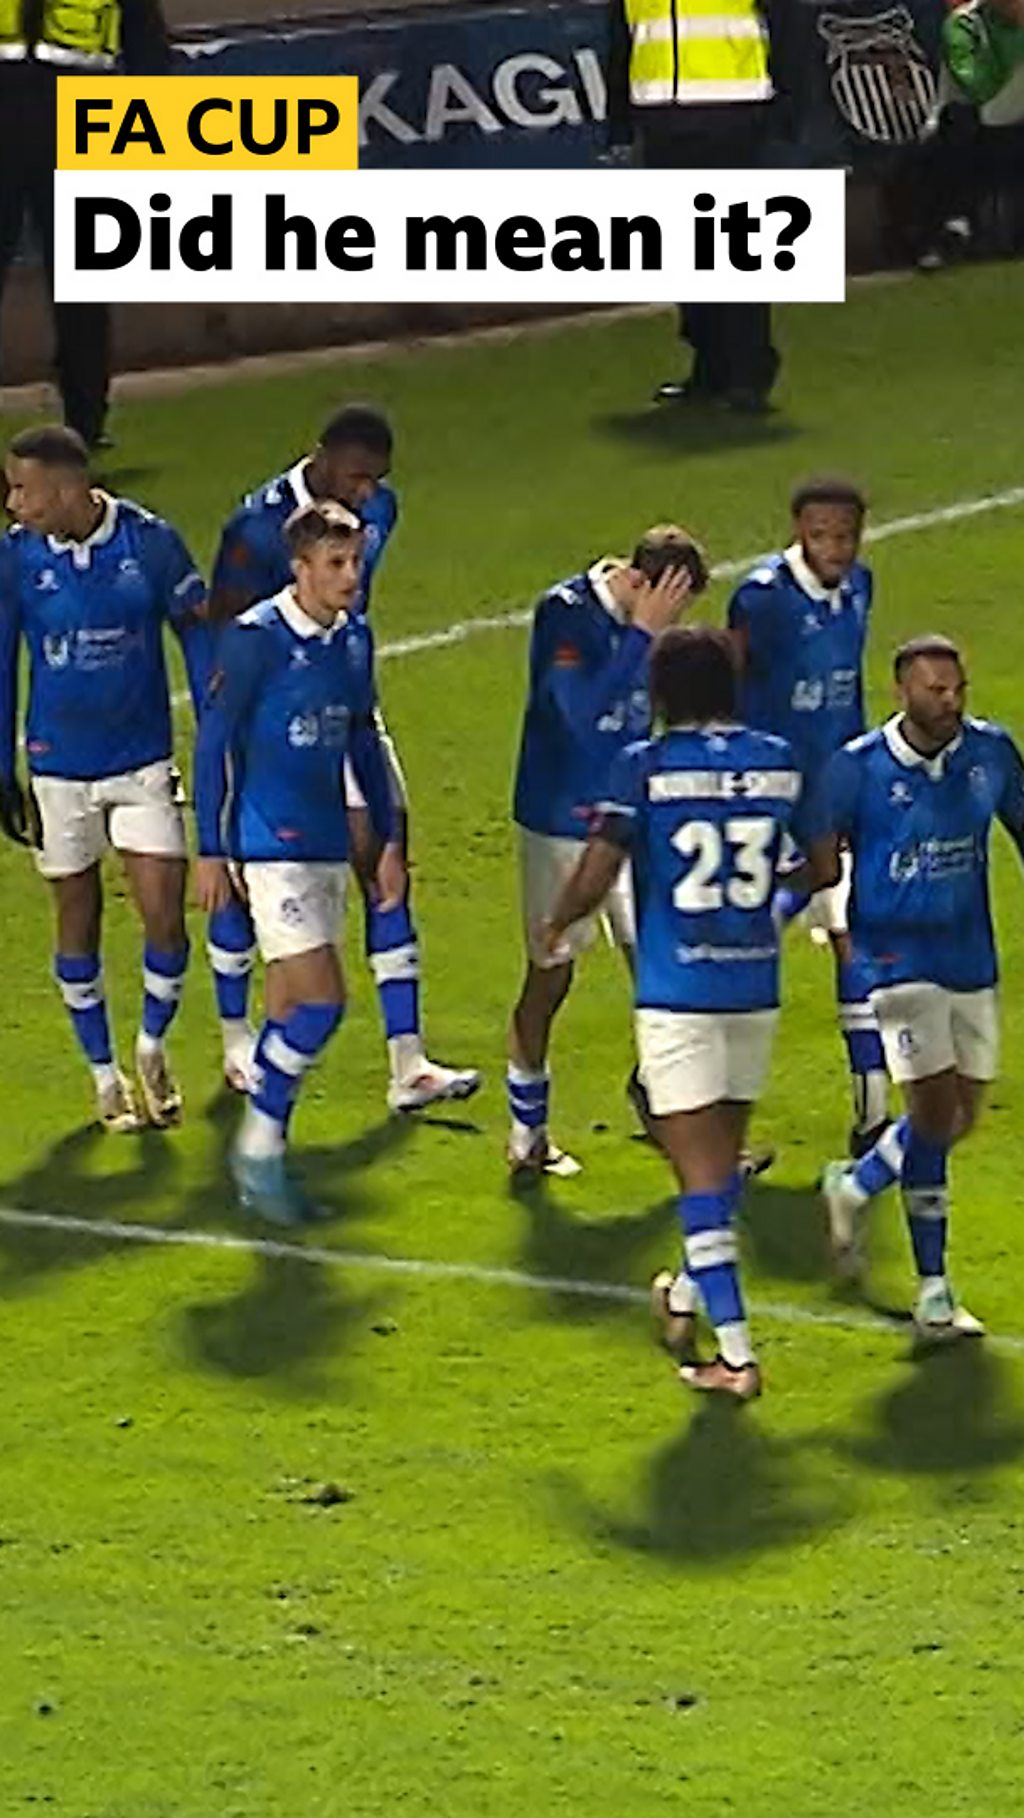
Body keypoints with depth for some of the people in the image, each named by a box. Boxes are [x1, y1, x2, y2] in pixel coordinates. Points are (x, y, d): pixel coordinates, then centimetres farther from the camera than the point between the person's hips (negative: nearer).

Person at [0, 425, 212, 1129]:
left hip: (144, 761, 0)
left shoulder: (150, 541, -12)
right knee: (78, 924, 9)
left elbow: (199, 634, 0)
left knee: (166, 918, -5)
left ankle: (153, 1045, 21)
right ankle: (105, 1074, 25)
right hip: (59, 771, 1)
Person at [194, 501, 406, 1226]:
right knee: (322, 999, -14)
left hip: (328, 843, 7)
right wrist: (211, 850, -10)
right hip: (271, 842, -7)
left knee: (293, 1007, 10)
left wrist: (389, 839, 18)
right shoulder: (256, 639, -13)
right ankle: (258, 1148, -2)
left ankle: (263, 1165, 18)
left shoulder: (354, 637, 8)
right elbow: (213, 741, -9)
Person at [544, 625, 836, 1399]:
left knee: (701, 1174, -2)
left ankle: (737, 1354, -7)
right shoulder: (780, 762, 2)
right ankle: (687, 1295, 41)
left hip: (677, 994, -4)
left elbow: (595, 877, -14)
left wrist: (557, 925, 6)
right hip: (756, 988, 4)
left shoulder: (646, 767, -9)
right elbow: (823, 868, 11)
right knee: (724, 1156, 22)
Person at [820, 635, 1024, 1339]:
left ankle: (855, 1188, 40)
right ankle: (933, 1291, -4)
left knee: (960, 1118, 11)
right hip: (900, 959, -5)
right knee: (933, 1112, -13)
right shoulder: (859, 767, -11)